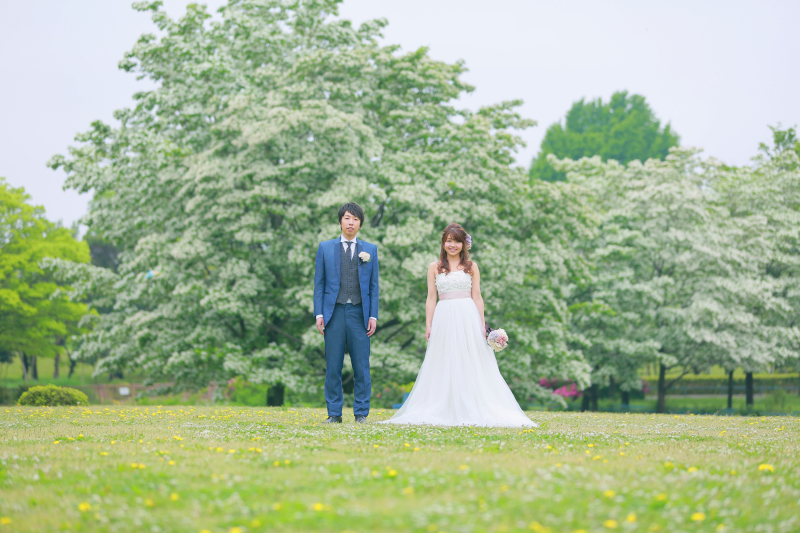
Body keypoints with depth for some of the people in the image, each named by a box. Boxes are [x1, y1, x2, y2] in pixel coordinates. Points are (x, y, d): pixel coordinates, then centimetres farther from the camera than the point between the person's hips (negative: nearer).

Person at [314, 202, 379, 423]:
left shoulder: (370, 250, 11)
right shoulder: (325, 248, 10)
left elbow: (374, 286, 10)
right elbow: (319, 283, 8)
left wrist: (373, 315, 1)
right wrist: (319, 314, 0)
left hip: (359, 314, 0)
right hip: (334, 313, 0)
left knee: (362, 367, -1)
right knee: (333, 367, 1)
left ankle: (361, 413, 6)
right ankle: (334, 413, 6)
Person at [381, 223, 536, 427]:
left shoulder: (471, 267, 9)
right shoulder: (434, 268, 11)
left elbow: (477, 297, 7)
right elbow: (431, 298, 9)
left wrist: (482, 324, 0)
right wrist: (428, 325, 2)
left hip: (468, 318, -1)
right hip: (444, 318, 1)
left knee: (470, 364, -2)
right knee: (444, 365, 0)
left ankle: (473, 411, -1)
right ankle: (445, 412, 0)